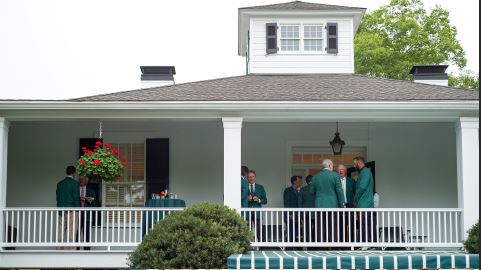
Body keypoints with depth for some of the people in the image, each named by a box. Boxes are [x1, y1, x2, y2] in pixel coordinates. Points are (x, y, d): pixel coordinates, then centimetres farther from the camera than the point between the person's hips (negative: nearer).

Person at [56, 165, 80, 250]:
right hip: (71, 211, -5)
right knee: (71, 234, -5)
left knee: (60, 234, 5)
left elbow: (57, 197, 14)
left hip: (61, 212, 5)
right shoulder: (75, 183, -5)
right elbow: (76, 197, -8)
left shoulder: (60, 183, 11)